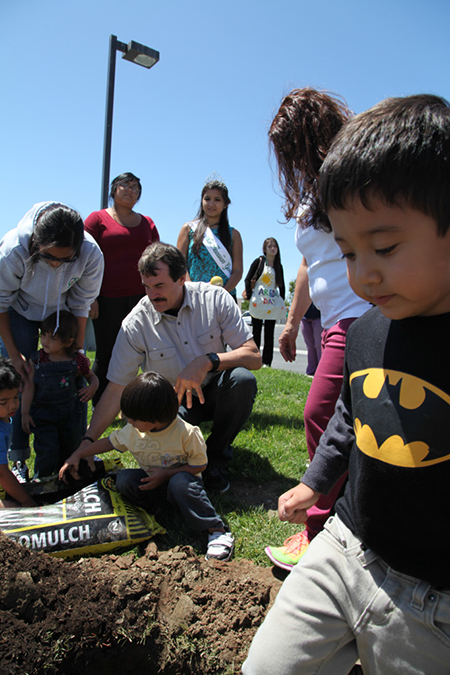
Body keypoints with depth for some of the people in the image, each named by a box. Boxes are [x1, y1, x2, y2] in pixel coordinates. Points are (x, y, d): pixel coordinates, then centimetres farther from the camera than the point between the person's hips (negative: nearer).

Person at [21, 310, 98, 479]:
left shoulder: (77, 360, -6)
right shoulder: (37, 359, -9)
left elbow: (92, 376, 11)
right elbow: (29, 387, -5)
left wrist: (93, 387, -12)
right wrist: (25, 413, -9)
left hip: (70, 410, 2)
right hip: (42, 413, -2)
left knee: (71, 446, 9)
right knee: (48, 449, -11)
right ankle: (40, 481, 16)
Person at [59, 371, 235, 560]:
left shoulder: (187, 433, -24)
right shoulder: (132, 431, -8)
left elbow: (199, 465, -16)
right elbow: (110, 442, 9)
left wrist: (166, 474, -24)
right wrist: (77, 455, 9)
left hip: (181, 478, -5)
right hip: (152, 483, 5)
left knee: (180, 482, -39)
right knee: (123, 478, -20)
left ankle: (217, 531, -33)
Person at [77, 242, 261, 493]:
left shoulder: (215, 298, -15)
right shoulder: (136, 324, -15)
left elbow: (254, 357, -17)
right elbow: (116, 390, -12)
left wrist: (208, 361, -34)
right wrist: (87, 443, -20)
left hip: (214, 392, 1)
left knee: (242, 379, -32)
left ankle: (217, 456, -6)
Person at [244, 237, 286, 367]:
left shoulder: (279, 266, 12)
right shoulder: (258, 262, 2)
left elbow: (282, 286, 17)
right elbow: (248, 279, -1)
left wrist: (282, 301, 8)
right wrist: (249, 296, -8)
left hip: (273, 303, 3)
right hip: (258, 302, -3)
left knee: (269, 333, 2)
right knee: (256, 331, 0)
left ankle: (266, 362, 6)